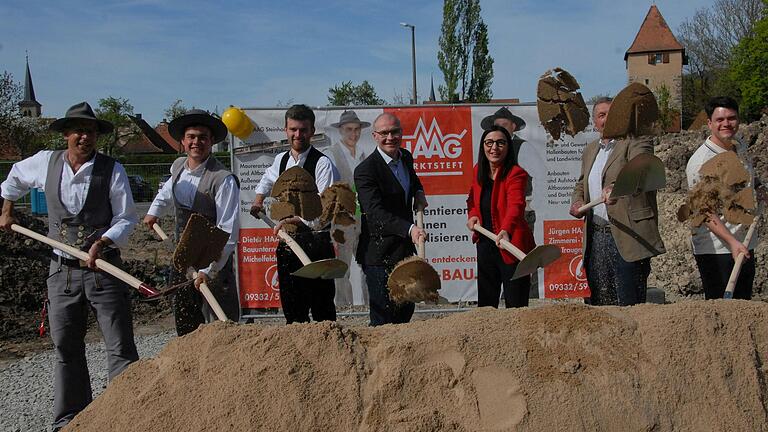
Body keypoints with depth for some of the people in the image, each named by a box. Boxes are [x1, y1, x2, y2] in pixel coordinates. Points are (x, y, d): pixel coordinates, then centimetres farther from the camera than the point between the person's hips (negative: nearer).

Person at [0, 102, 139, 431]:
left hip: (103, 268, -3)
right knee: (66, 350, 12)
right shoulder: (45, 163, 5)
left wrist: (102, 242, -20)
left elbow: (126, 218, -5)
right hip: (62, 270, 4)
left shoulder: (112, 170, -5)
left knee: (120, 348, -4)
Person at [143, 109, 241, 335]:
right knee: (185, 330, 14)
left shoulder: (223, 180, -19)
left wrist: (209, 270, -25)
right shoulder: (178, 166, 4)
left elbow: (228, 232, -22)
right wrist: (155, 211, 28)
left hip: (215, 265, -7)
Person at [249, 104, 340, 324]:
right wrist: (259, 198, 26)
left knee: (322, 311, -4)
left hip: (316, 244, -6)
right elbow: (268, 177, 38)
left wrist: (295, 220, -24)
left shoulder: (322, 163, -10)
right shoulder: (281, 160, 11)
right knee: (291, 308, 10)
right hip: (287, 243, 7)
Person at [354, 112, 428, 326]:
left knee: (406, 308, 18)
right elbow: (376, 213, -30)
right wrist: (410, 229, -43)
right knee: (383, 316, -4)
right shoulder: (366, 170, -19)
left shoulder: (406, 157, 7)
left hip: (405, 250, 8)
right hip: (380, 254, -8)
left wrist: (419, 192, 9)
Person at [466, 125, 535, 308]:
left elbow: (516, 205, -34)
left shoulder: (516, 173, -17)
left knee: (515, 305, -1)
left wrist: (506, 231, -53)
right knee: (485, 305, 19)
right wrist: (473, 215, -2)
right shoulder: (479, 170, 3)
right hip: (485, 244, 7)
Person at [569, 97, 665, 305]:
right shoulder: (590, 150, 19)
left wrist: (617, 187, -44)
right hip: (595, 237, 7)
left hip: (627, 237, -6)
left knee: (630, 304, -4)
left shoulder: (636, 141, -3)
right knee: (598, 302, 10)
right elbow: (581, 185, 28)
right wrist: (577, 202, 5)